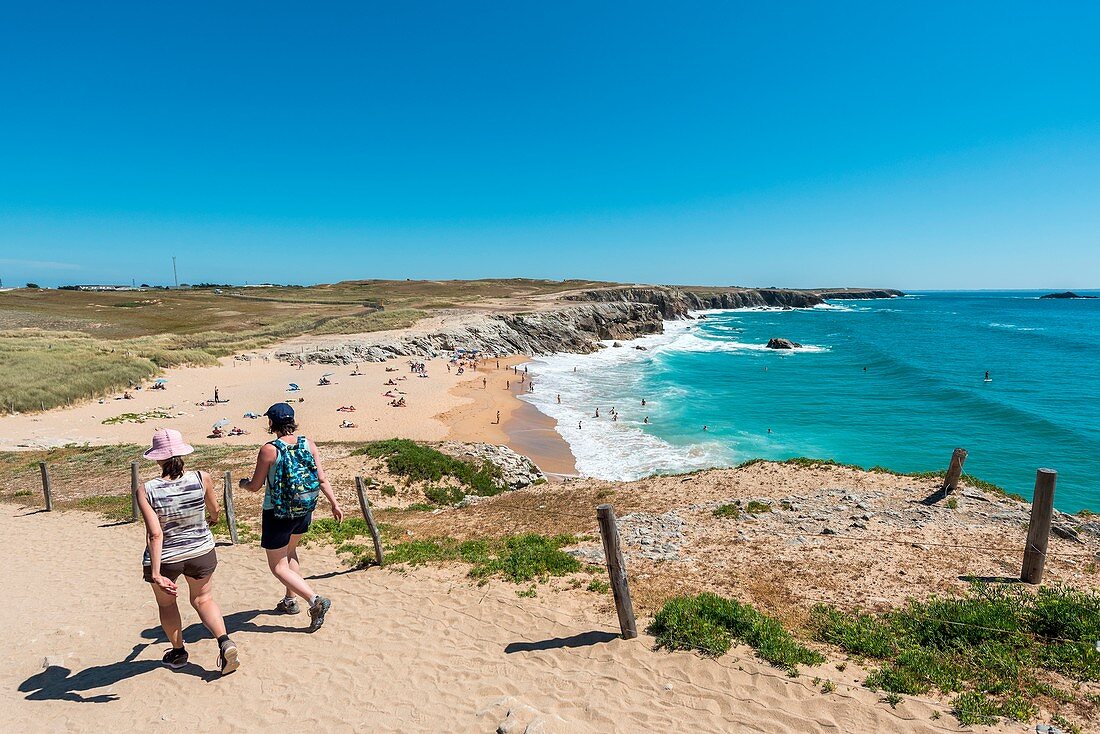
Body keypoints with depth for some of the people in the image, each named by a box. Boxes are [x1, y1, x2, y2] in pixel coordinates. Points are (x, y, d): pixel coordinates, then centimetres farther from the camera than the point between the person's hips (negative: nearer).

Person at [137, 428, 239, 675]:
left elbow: (154, 534, -26)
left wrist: (155, 573, -24)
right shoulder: (202, 479, -16)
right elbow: (214, 511, 2)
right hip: (201, 553, 1)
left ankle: (178, 652, 42)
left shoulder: (147, 491, -21)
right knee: (203, 600, 22)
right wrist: (212, 518, 26)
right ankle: (225, 642, 3)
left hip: (164, 558, -1)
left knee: (166, 603, 26)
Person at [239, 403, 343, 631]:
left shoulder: (269, 450, -17)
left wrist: (243, 483, 14)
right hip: (304, 510, 6)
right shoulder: (308, 444, -4)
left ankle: (315, 600, -11)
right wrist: (334, 504, 8)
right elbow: (322, 479, -1)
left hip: (278, 513, -6)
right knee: (290, 551, 29)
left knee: (278, 567, 5)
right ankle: (290, 601, 38)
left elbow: (255, 486, -8)